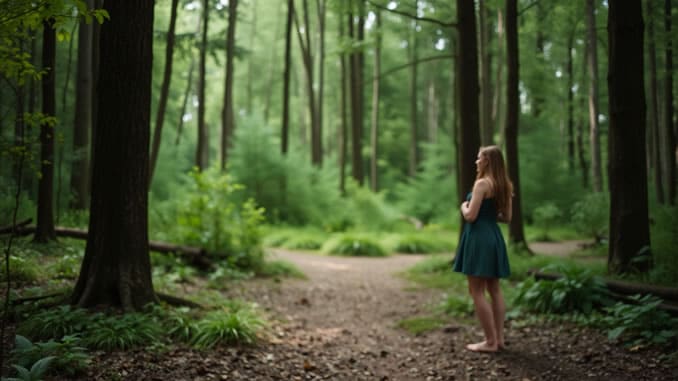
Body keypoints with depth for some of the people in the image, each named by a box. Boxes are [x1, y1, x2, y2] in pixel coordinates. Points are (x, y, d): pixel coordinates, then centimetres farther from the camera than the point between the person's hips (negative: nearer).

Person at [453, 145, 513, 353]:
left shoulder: (482, 183, -15)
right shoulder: (505, 185, 9)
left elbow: (470, 216, -17)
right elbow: (506, 217, 13)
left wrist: (463, 206, 2)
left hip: (478, 237, -9)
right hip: (494, 236, 9)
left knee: (477, 291, -2)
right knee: (494, 289, 14)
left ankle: (490, 341, 1)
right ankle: (498, 338, 19)